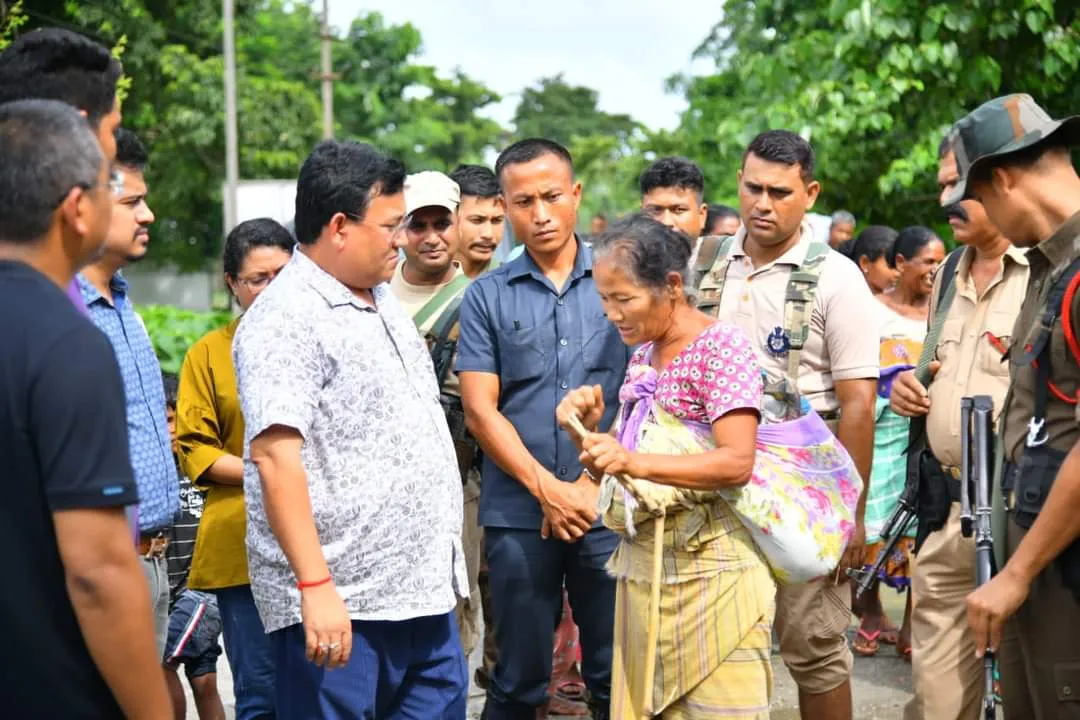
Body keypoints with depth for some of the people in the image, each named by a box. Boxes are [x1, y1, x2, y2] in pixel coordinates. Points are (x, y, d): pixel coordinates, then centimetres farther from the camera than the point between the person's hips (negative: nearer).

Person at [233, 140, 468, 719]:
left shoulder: (384, 301, 16)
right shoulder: (287, 319, -14)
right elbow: (275, 456, -22)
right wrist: (316, 587, -26)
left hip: (424, 589, 9)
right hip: (337, 604, -9)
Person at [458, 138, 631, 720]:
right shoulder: (486, 296, 4)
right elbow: (480, 410, 0)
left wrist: (596, 482, -6)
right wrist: (548, 489, -9)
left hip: (608, 510, 0)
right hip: (518, 513, 0)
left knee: (616, 672, 6)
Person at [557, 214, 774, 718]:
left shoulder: (720, 346, -9)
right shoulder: (641, 357, 15)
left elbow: (737, 463, -20)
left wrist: (637, 462, -29)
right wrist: (588, 430, -1)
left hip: (709, 571, -7)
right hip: (642, 570, 7)